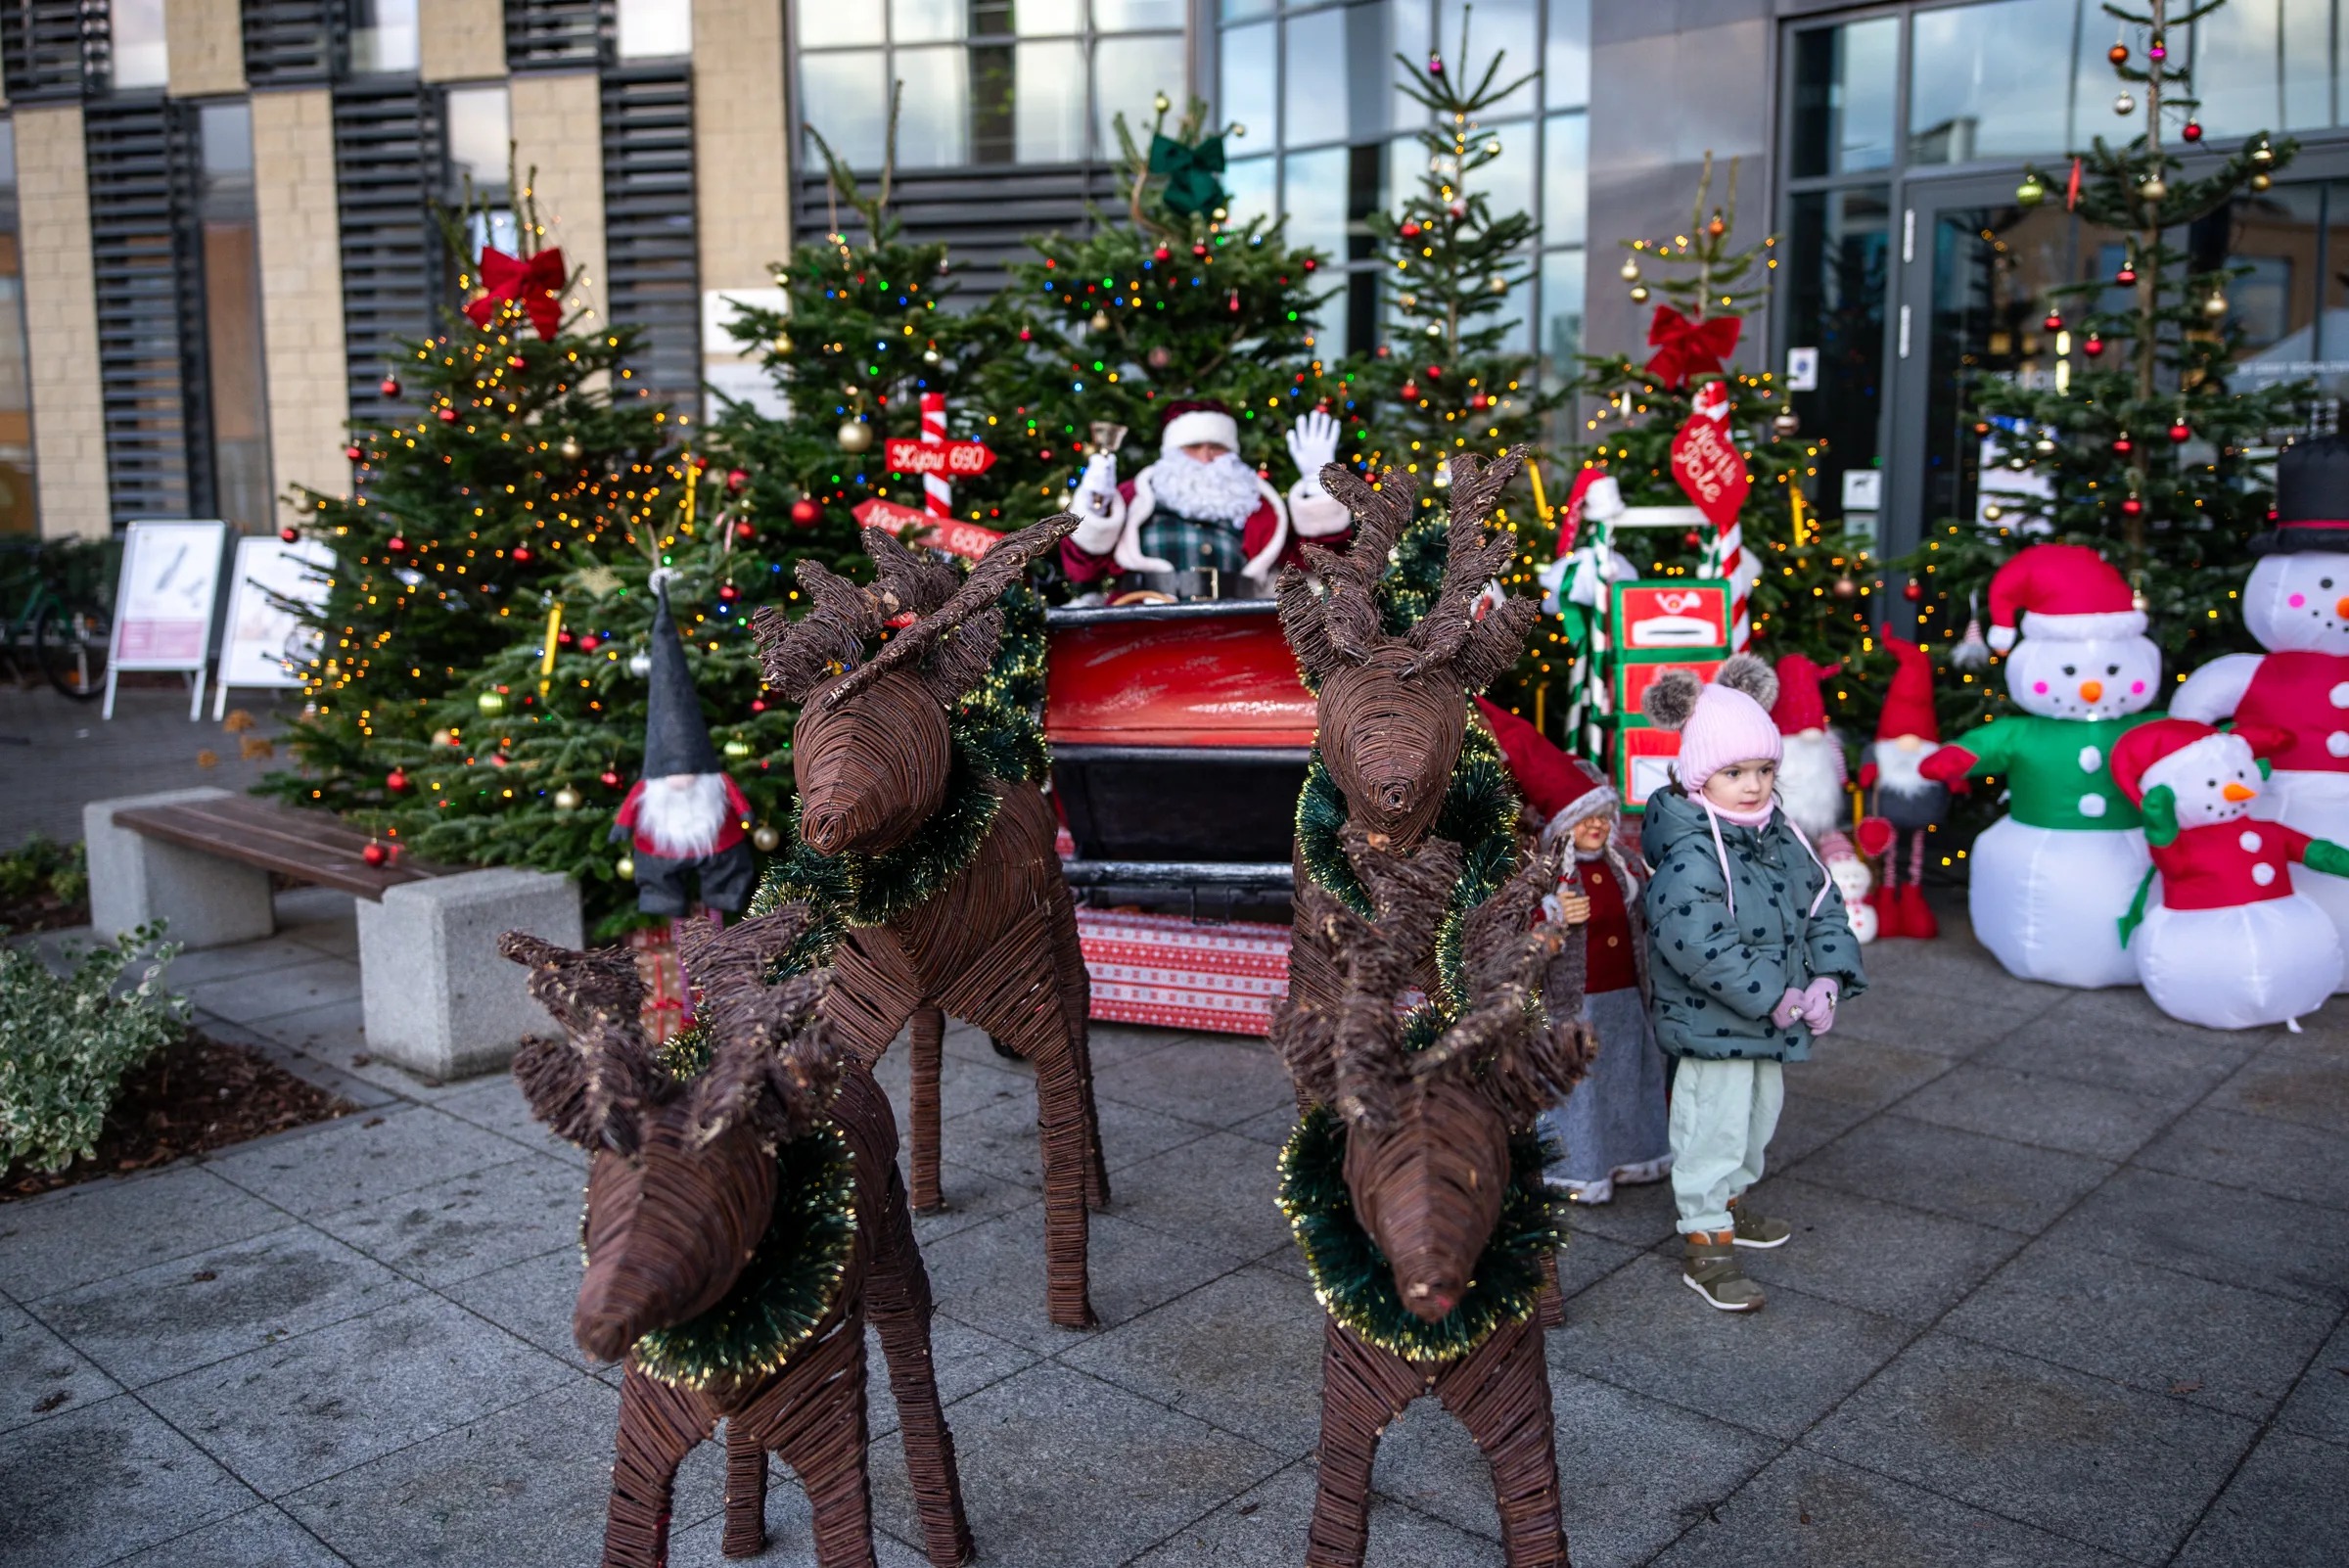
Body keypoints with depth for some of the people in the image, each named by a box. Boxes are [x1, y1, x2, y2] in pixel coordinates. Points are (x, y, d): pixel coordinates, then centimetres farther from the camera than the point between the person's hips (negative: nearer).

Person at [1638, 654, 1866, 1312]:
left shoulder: (1781, 836, 3)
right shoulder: (1691, 856, -25)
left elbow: (1822, 904, 11)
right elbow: (1695, 944, -31)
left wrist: (1828, 977, -3)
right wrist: (1771, 996, -25)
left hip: (1774, 1018, 9)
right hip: (1711, 1024, -9)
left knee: (1758, 1114, 25)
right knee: (1713, 1127, -1)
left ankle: (1732, 1199, 47)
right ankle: (1705, 1245, 10)